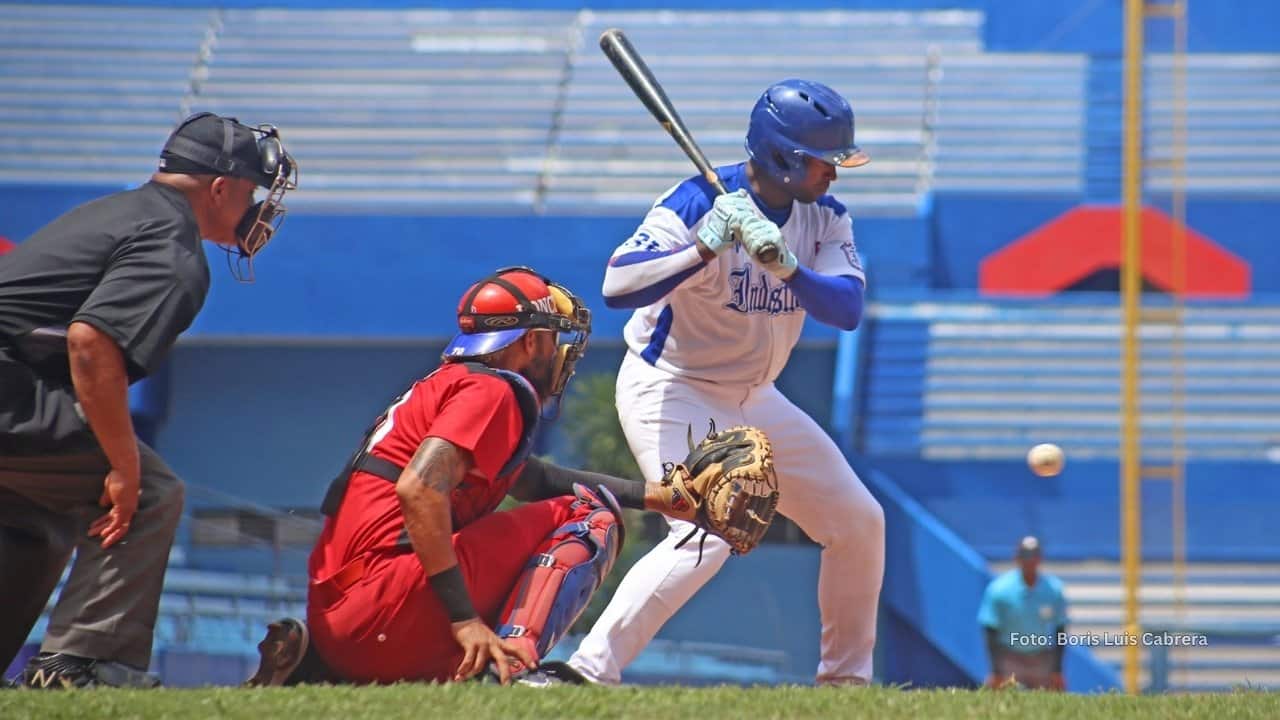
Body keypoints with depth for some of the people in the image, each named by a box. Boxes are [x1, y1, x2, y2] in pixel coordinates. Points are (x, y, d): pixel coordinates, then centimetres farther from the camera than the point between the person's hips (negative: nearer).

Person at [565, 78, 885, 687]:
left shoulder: (825, 219, -3)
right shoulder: (697, 203, -21)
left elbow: (846, 309, -18)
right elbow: (618, 288, -33)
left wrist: (787, 267, -36)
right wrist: (704, 249, -44)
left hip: (752, 401, 8)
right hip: (669, 391, -8)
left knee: (859, 522, 10)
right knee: (706, 535, -28)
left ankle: (847, 677, 26)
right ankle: (588, 672, -27)